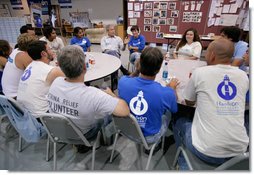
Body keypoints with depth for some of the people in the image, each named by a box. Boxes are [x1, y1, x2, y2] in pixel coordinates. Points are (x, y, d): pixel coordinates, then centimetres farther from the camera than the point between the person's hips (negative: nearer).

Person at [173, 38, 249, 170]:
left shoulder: (200, 72, -12)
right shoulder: (243, 76, 1)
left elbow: (189, 102, 4)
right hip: (239, 150, 5)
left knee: (180, 122, 23)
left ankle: (184, 164, 38)